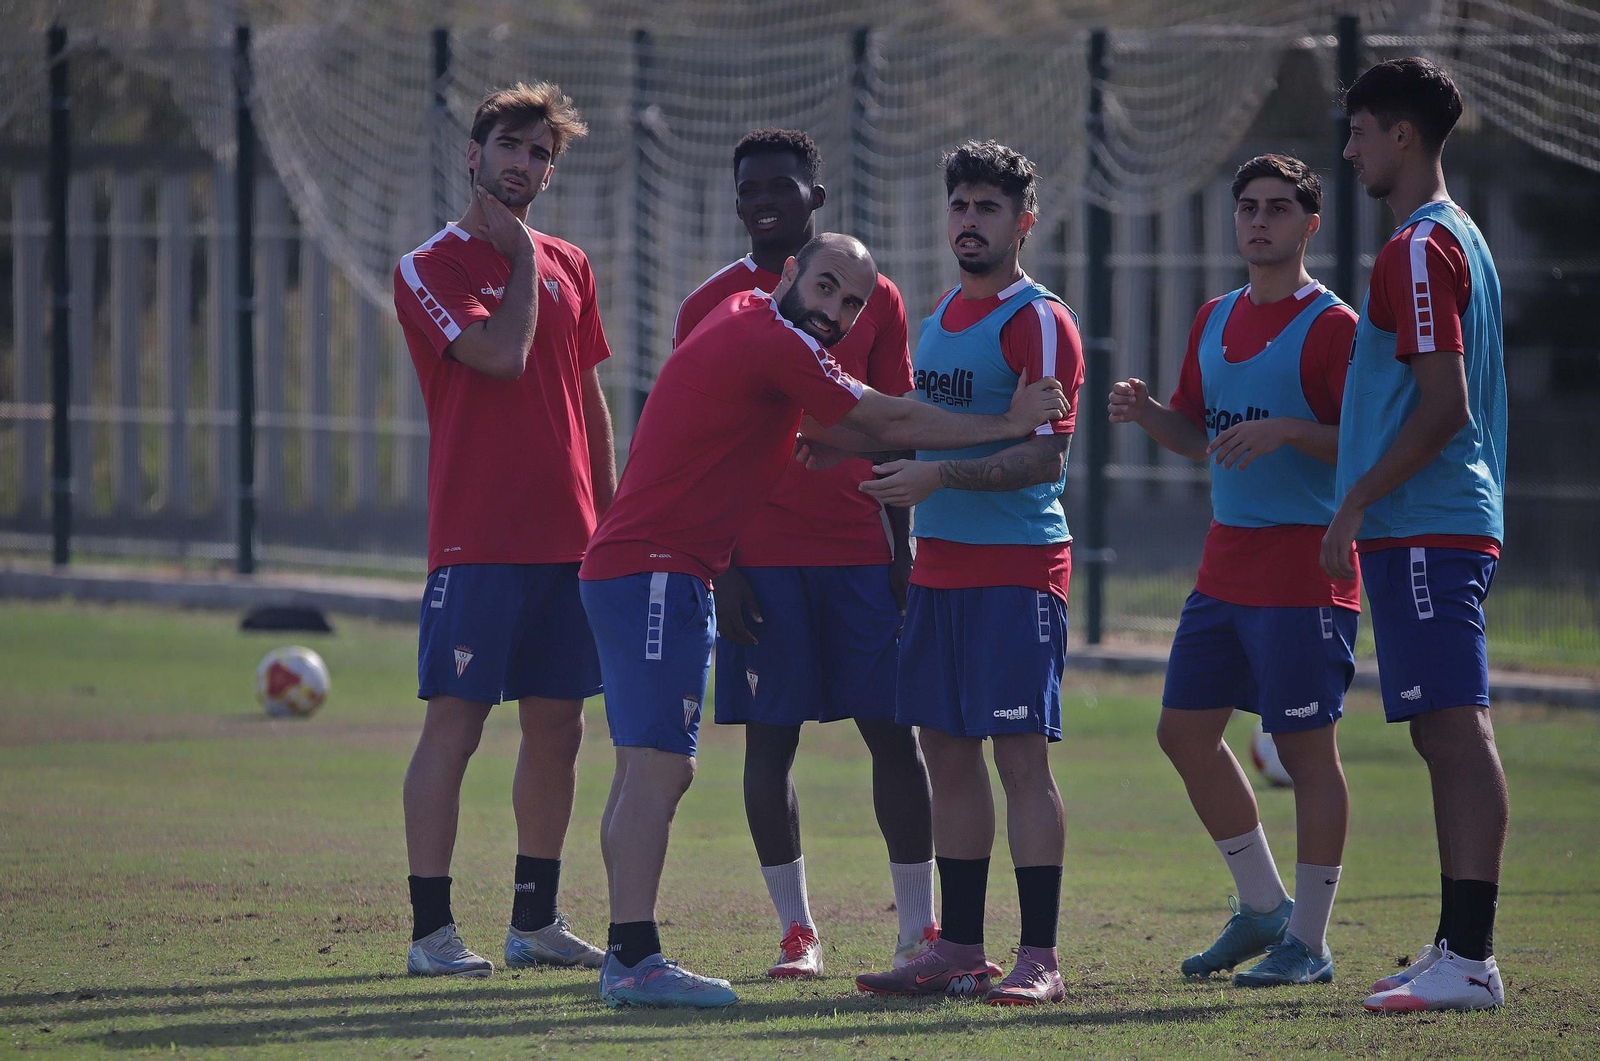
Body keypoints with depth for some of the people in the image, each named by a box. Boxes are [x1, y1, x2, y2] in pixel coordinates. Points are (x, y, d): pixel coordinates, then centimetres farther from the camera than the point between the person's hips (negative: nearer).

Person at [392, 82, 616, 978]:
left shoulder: (569, 267, 16)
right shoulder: (430, 268, -2)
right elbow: (501, 354, -17)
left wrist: (610, 517, 16)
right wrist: (520, 253, -5)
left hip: (568, 536, 6)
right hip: (477, 539, -6)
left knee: (558, 724, 8)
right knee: (456, 721, -7)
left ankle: (538, 920, 16)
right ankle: (432, 928, -4)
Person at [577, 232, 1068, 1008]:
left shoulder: (743, 321, 17)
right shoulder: (774, 342, -13)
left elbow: (842, 430, 22)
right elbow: (886, 425, -8)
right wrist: (1007, 425, 0)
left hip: (632, 573, 11)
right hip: (656, 573, -11)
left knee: (650, 770, 11)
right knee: (658, 765, -14)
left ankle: (626, 958, 13)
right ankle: (637, 962, -19)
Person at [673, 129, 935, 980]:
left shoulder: (872, 300, 8)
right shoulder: (712, 306, 4)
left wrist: (903, 550, 4)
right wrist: (718, 564, -6)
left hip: (860, 553, 1)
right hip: (760, 554, -1)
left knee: (893, 731, 0)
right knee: (770, 736, -1)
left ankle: (919, 929, 6)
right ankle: (796, 932, 6)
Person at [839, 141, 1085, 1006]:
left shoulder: (1038, 322, -9)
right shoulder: (941, 317, 17)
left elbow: (1045, 456, -17)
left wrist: (940, 476, -24)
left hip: (1017, 568, -8)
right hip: (938, 565, 8)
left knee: (1021, 753, -9)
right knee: (947, 750, 9)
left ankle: (1038, 959, -9)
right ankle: (958, 950, 14)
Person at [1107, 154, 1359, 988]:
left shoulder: (1330, 326, -9)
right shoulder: (1215, 321, 14)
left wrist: (1286, 431, -25)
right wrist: (1146, 412, 3)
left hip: (1304, 569, -8)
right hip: (1226, 566, 8)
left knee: (1305, 748, -4)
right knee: (1185, 730, 10)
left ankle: (1308, 943, 3)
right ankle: (1262, 907, 23)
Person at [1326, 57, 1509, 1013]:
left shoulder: (1421, 248, -12)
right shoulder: (1459, 237, 19)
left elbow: (1444, 406, -19)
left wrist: (1357, 503, -15)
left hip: (1423, 533, -11)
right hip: (1455, 527, 11)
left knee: (1456, 731, -13)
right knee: (1447, 735, 11)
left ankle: (1471, 960, -17)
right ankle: (1458, 948, 14)